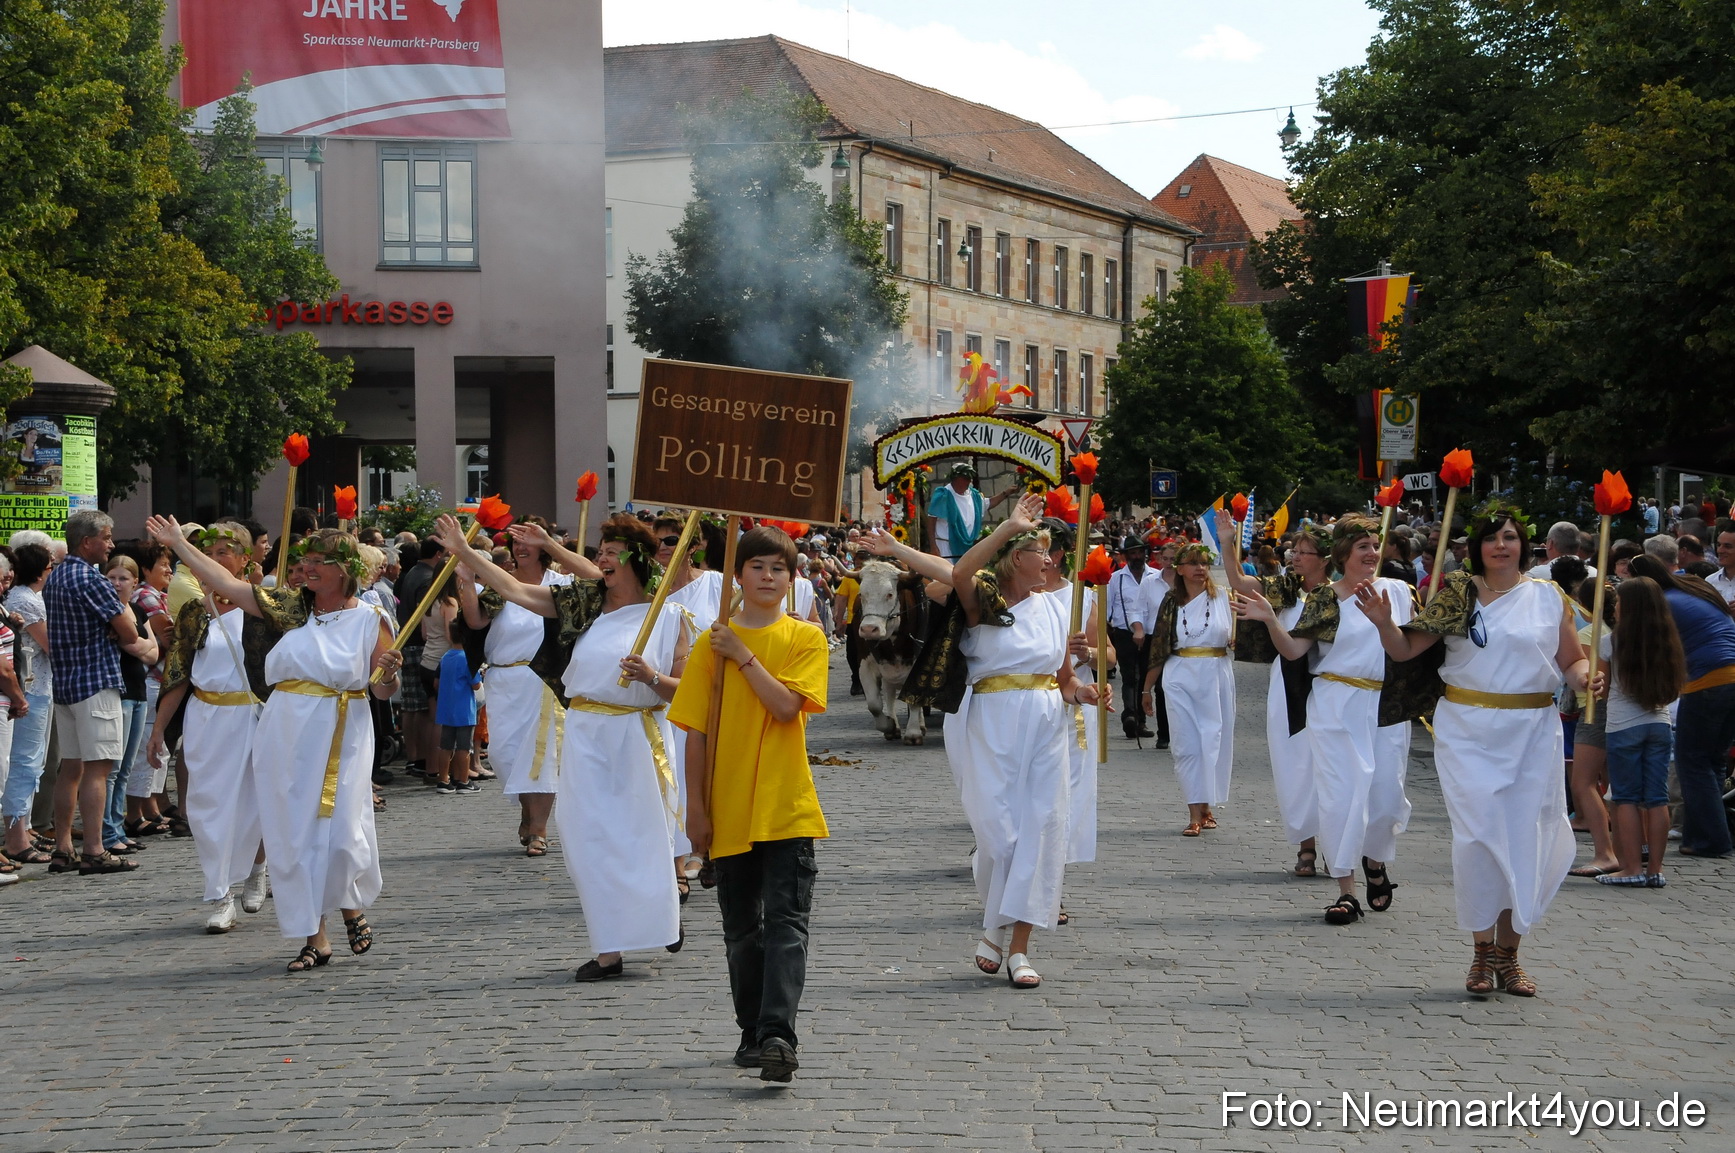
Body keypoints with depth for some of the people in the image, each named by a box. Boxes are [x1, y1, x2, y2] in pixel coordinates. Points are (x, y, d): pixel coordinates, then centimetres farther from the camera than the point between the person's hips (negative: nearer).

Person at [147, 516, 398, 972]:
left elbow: (385, 691, 3)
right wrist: (177, 543, 10)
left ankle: (352, 905, 22)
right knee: (293, 834, 2)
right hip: (286, 737, 3)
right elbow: (226, 583, 9)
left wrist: (389, 673, -19)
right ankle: (315, 938, 10)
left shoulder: (369, 621, 1)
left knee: (342, 829, -10)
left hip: (341, 740, -3)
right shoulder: (288, 607, 8)